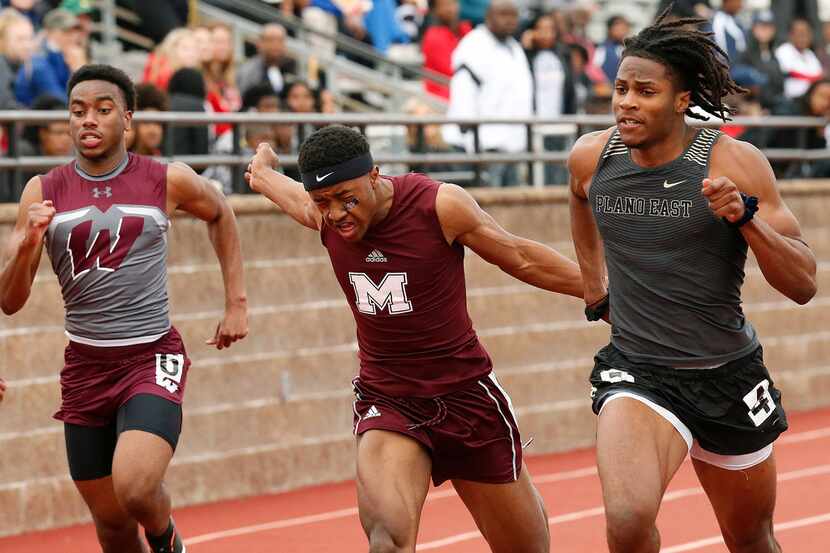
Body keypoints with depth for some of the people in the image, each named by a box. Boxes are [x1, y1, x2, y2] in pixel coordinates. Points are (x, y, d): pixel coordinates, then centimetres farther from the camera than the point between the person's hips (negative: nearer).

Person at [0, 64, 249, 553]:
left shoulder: (168, 181, -4)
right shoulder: (44, 192, -1)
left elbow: (220, 214, 20)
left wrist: (237, 303, 15)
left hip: (153, 357, -3)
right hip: (86, 365, 3)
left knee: (135, 489, -24)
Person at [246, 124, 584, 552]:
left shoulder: (441, 206, -17)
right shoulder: (321, 214, -7)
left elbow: (521, 259, -1)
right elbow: (263, 178, 18)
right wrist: (262, 166, 41)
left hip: (465, 394, -1)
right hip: (385, 401, 1)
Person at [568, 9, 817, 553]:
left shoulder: (735, 162, -11)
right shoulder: (591, 157, -3)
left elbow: (804, 285, -12)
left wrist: (746, 216, -26)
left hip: (729, 376, 0)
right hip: (637, 372, 0)